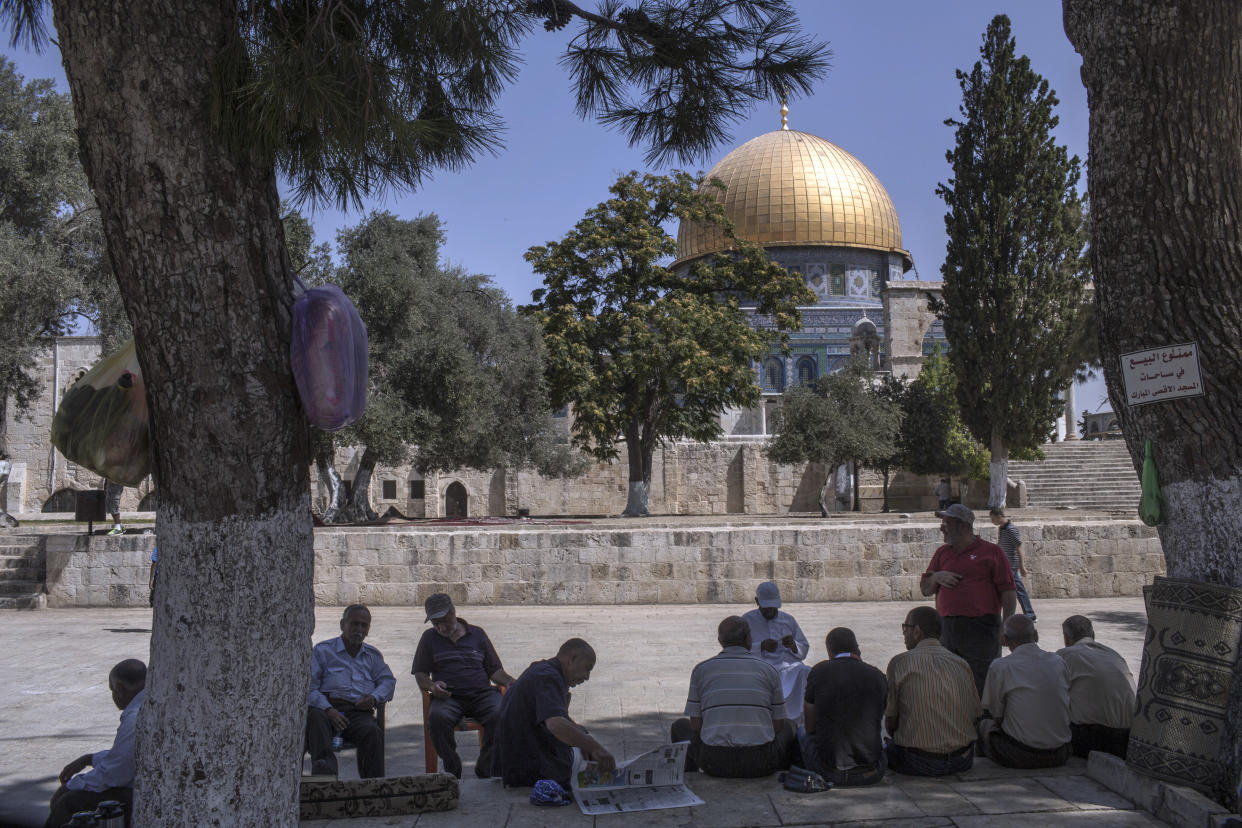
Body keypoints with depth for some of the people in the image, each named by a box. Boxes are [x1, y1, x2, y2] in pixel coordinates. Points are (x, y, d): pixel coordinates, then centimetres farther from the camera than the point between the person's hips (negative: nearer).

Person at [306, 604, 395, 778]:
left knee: (373, 731, -33)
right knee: (315, 716, -38)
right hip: (327, 709, -2)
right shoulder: (323, 650, 16)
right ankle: (323, 764, -57)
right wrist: (328, 709, -15)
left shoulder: (373, 656, 29)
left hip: (359, 712, 2)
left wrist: (375, 697, -8)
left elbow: (388, 680, 17)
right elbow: (309, 687, 4)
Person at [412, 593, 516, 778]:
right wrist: (432, 685, -9)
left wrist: (509, 681, -3)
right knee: (437, 718, -35)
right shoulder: (429, 638, 17)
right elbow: (420, 674, 14)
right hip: (448, 696, 0)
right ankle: (452, 772, -16)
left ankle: (485, 770, -12)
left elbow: (494, 670, 17)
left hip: (482, 693, 1)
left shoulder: (477, 634, 18)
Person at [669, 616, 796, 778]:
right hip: (761, 763, 1)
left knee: (680, 725, 29)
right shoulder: (769, 669, 6)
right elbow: (777, 725, 9)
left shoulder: (701, 669, 4)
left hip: (715, 762, 0)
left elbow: (695, 725, 5)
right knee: (788, 725, 32)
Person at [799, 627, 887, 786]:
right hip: (871, 775, 3)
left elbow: (810, 727, 4)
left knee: (802, 730, 27)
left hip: (829, 772, -3)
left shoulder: (819, 671, -4)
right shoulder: (878, 676, 1)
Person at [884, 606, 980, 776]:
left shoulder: (899, 662, -8)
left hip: (918, 763, -5)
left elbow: (890, 721, -4)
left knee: (884, 747, 21)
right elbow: (974, 715, 7)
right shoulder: (962, 663, 5)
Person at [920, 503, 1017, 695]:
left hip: (980, 630, -5)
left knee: (982, 685, -3)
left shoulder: (991, 552, 1)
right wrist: (936, 577, -1)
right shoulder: (942, 553, 16)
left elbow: (1007, 592, -3)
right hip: (946, 628, 5)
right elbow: (925, 589, 20)